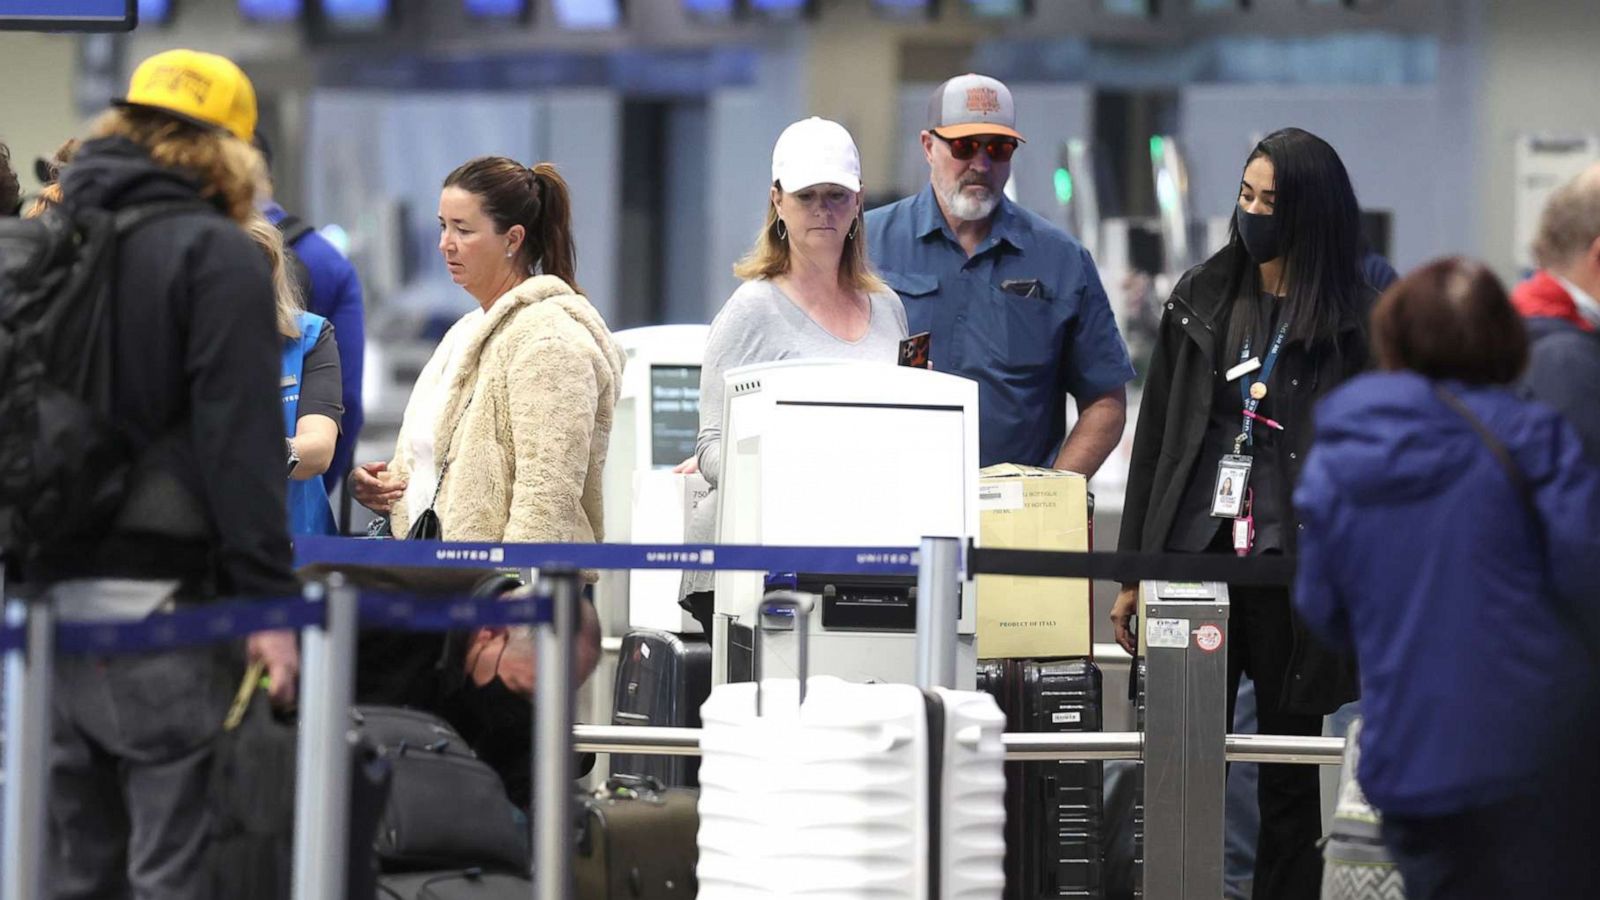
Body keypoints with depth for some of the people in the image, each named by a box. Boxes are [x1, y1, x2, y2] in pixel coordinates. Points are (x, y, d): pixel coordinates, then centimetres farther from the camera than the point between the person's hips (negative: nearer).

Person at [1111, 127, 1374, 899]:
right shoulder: (1201, 300, 9)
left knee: (1289, 775, 5)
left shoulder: (1354, 322, -1)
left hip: (1293, 571, -2)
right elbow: (1154, 437, 12)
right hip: (1196, 558, 3)